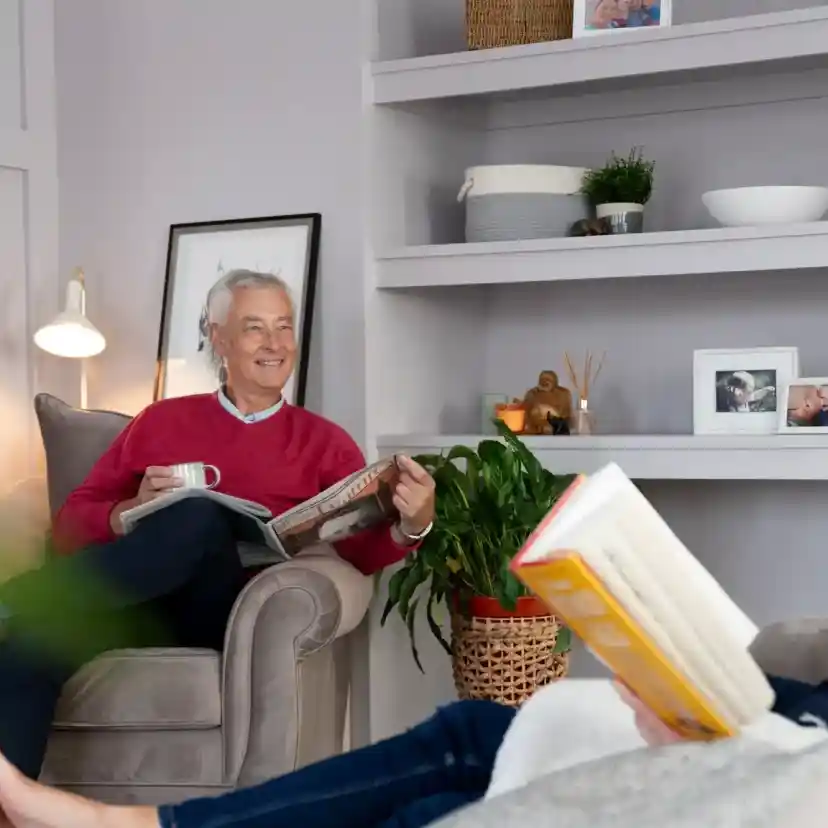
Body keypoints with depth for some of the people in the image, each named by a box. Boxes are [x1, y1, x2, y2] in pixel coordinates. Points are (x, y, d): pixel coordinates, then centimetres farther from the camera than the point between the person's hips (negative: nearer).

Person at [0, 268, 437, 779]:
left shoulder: (325, 442, 19)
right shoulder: (161, 421, 21)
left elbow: (361, 552, 5)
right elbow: (71, 525, 15)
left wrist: (411, 526, -18)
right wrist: (131, 513, -8)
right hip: (136, 603, 1)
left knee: (200, 516, -33)